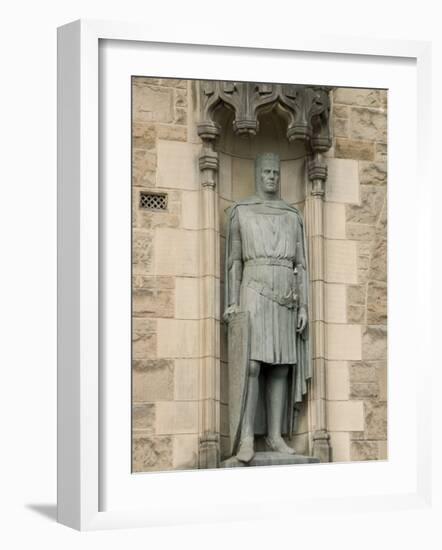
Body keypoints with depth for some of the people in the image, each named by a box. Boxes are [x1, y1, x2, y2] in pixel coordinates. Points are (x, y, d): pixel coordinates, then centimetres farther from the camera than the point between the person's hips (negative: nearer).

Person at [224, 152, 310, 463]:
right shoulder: (240, 211, 5)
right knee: (252, 364, -15)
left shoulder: (293, 215, 13)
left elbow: (301, 264, 10)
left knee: (281, 367, 1)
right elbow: (234, 261, 2)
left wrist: (303, 307, 2)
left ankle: (275, 436, 4)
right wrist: (232, 303, -8)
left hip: (286, 298, 4)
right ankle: (247, 438, -16)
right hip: (254, 293, -3)